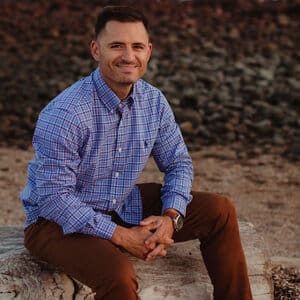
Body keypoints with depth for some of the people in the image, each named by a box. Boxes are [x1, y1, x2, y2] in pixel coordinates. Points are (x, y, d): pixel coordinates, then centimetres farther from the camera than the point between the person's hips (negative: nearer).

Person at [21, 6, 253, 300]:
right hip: (58, 220, -7)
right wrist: (120, 235, -25)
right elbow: (53, 197, -26)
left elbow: (178, 163, 6)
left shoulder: (154, 101, -5)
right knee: (118, 274, -37)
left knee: (219, 210, 0)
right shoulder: (64, 114, -27)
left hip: (124, 207, 7)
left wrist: (171, 217, -13)